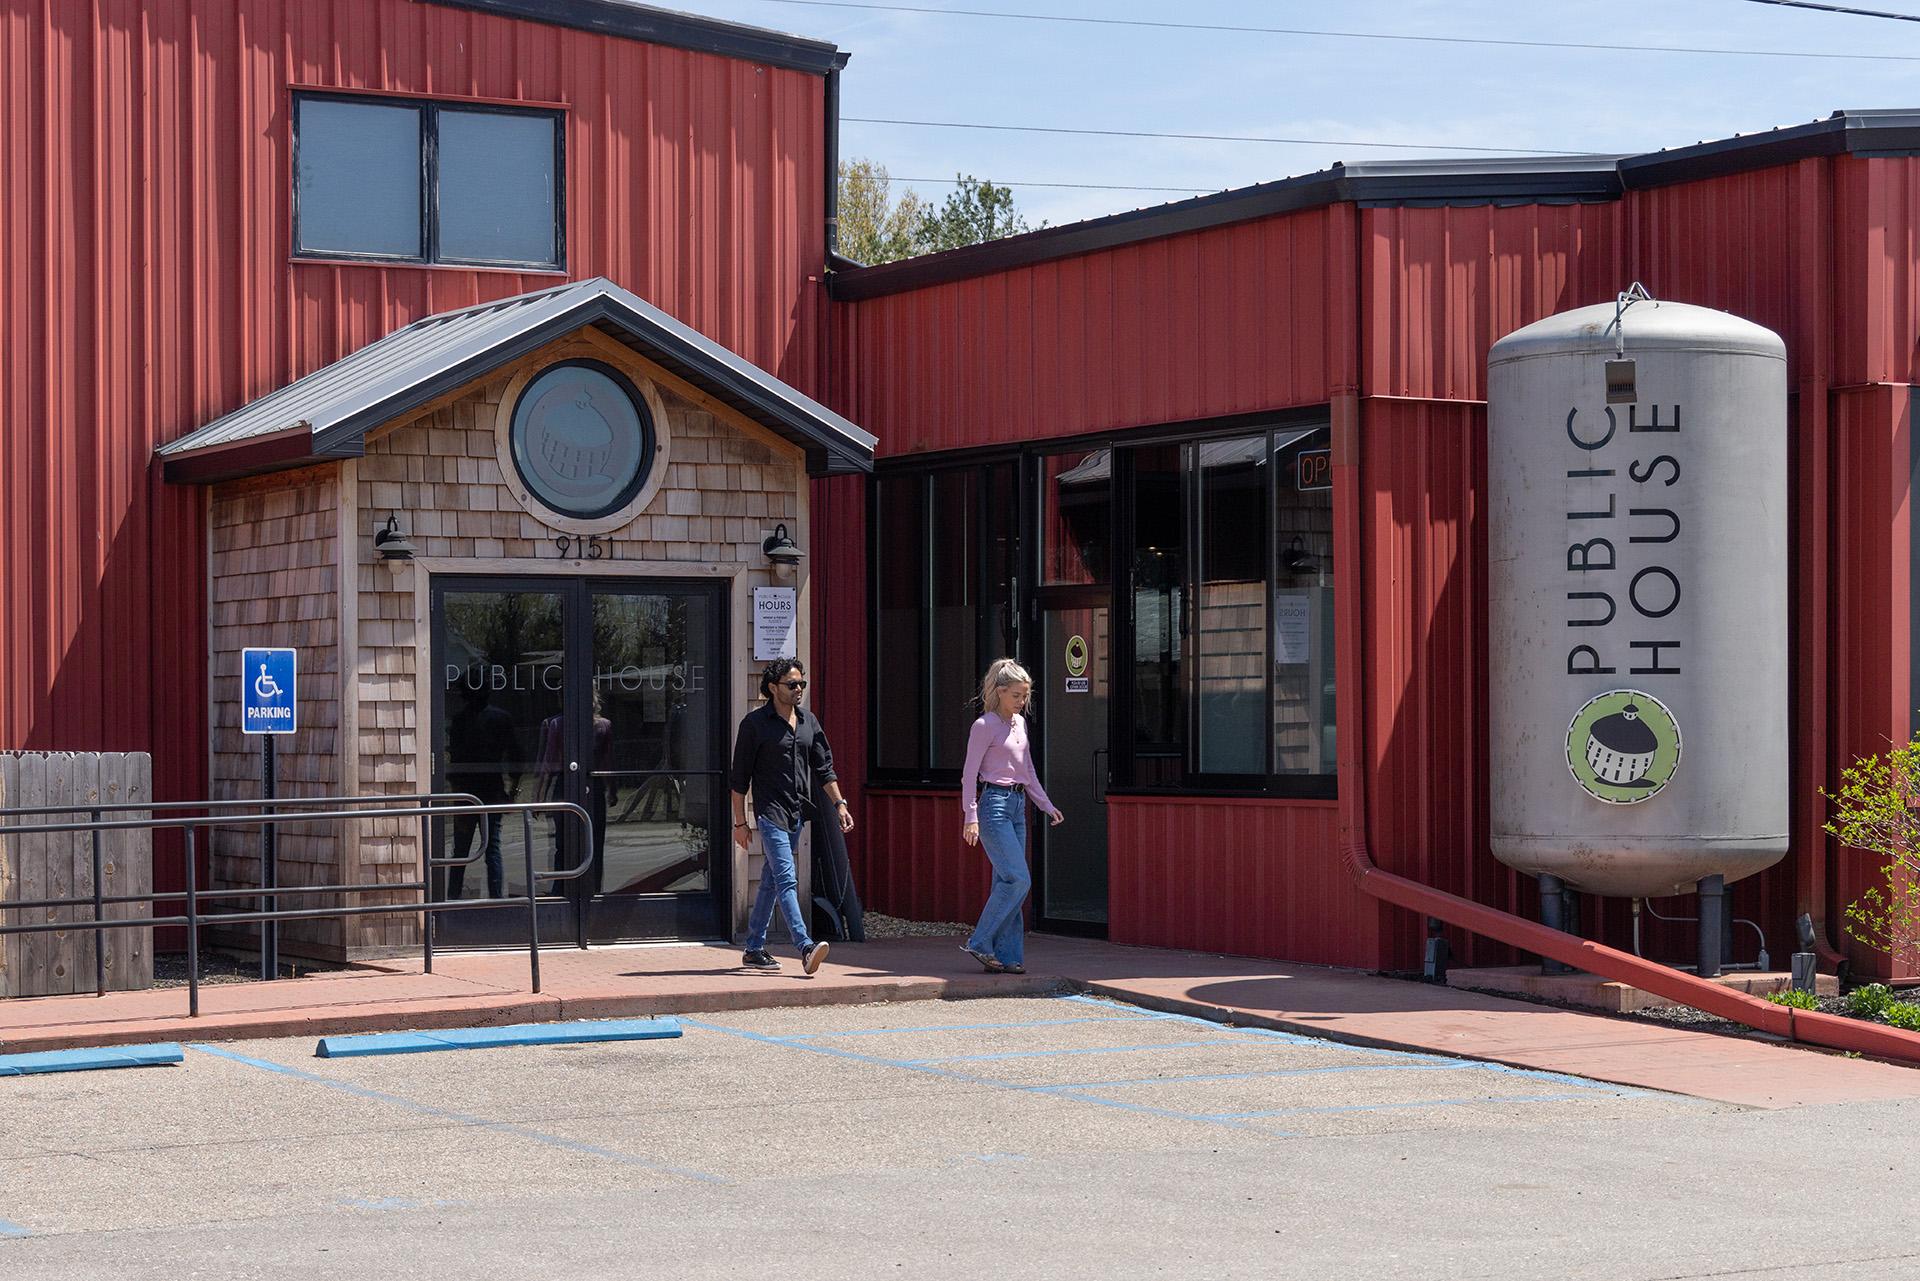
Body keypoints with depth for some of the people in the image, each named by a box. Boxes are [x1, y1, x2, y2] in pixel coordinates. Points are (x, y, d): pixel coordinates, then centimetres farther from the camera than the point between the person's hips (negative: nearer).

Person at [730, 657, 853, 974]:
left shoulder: (808, 722, 13)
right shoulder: (755, 722, -4)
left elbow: (823, 767, 17)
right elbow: (740, 775, -2)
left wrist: (839, 804, 6)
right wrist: (740, 822, -4)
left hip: (797, 813, 6)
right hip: (771, 811, -6)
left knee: (771, 882, 13)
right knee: (786, 880, -16)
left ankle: (754, 949, 20)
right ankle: (806, 948, -27)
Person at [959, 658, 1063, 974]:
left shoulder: (1020, 723, 15)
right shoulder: (985, 726, -8)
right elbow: (969, 773, -9)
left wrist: (1046, 805, 20)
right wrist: (970, 817, -16)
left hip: (1017, 805, 8)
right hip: (993, 804, -8)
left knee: (1007, 883, 6)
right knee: (1019, 879, -15)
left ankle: (1007, 956, 7)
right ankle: (979, 942, -7)